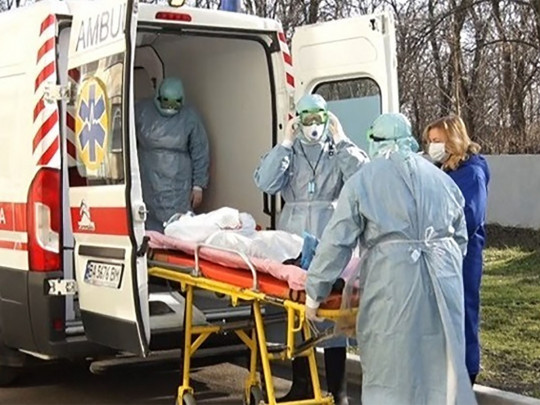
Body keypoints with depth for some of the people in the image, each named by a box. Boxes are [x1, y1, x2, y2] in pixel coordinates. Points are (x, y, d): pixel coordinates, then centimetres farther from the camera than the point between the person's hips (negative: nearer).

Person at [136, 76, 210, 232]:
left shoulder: (189, 117, -1)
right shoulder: (141, 110, 1)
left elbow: (200, 153, 1)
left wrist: (198, 185, -1)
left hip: (178, 188, -1)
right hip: (148, 186, 1)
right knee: (151, 227, 2)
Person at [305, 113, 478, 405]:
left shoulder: (362, 180, 5)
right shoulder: (441, 178, 17)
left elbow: (336, 242, 0)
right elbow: (461, 238, 20)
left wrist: (314, 292, 6)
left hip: (391, 281, -4)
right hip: (443, 279, 4)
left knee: (390, 366, 5)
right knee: (442, 363, 14)